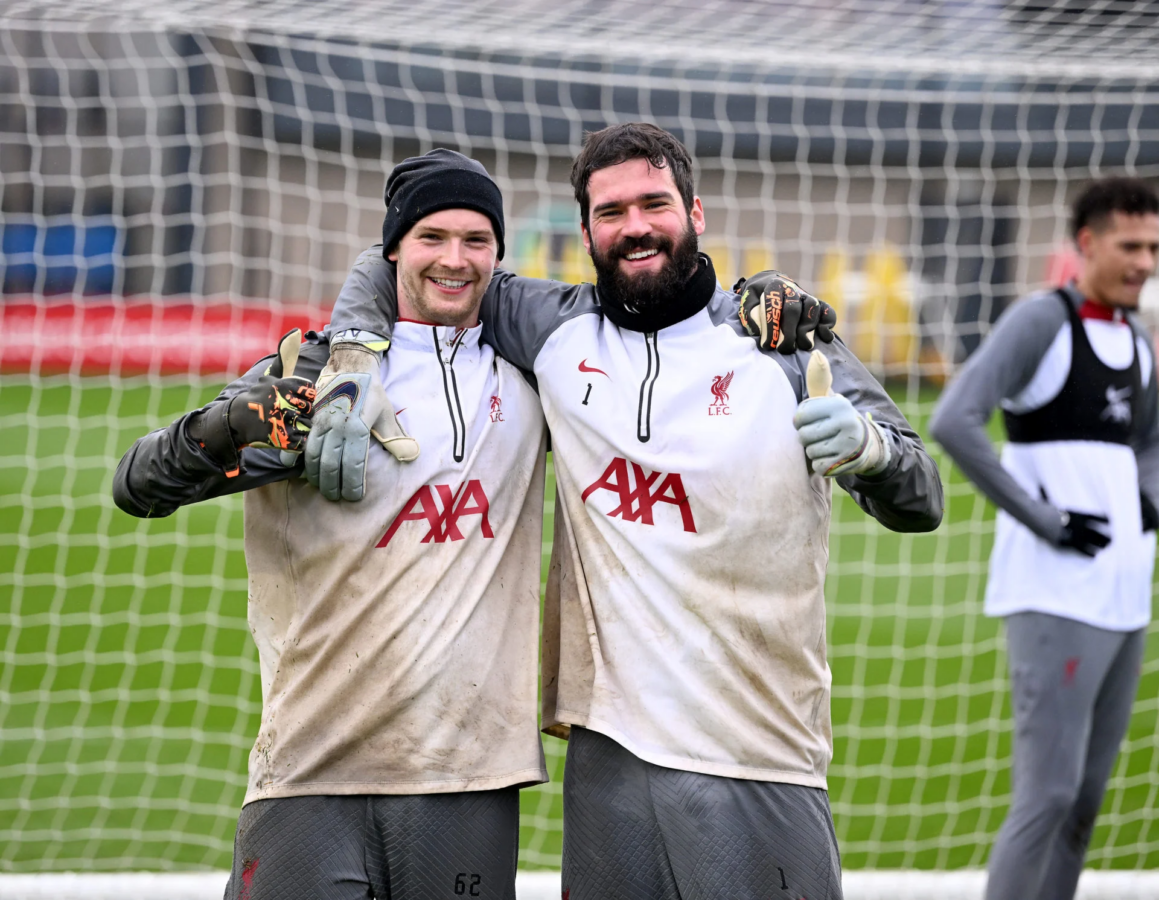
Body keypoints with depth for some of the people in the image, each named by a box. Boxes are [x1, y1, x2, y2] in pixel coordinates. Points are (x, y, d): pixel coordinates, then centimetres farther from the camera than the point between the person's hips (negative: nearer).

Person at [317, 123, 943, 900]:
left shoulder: (781, 338, 1)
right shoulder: (558, 331, 8)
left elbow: (921, 505, -5)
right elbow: (400, 264, 19)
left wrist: (868, 445, -28)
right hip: (607, 755, 2)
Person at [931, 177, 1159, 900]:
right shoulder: (1041, 320, -8)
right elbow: (953, 423, -21)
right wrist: (1044, 520, -19)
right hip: (1054, 597, -8)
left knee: (1086, 800, 8)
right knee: (1049, 793, -13)